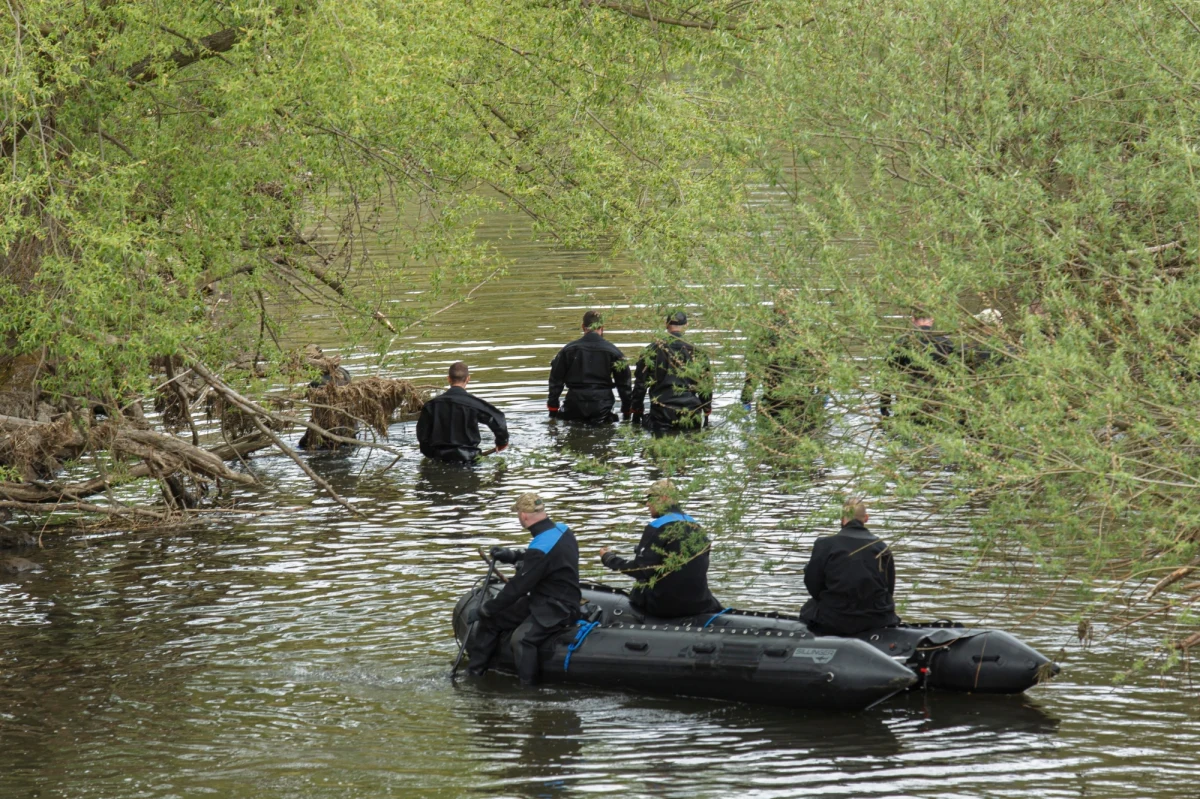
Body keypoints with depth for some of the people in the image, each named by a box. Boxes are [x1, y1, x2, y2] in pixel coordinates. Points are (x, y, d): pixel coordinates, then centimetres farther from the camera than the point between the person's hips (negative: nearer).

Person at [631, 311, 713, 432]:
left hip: (661, 414, -1)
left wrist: (636, 413, 18)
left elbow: (640, 383, 8)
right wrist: (706, 414, 27)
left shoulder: (652, 350, 2)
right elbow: (706, 386, 15)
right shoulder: (697, 353, 6)